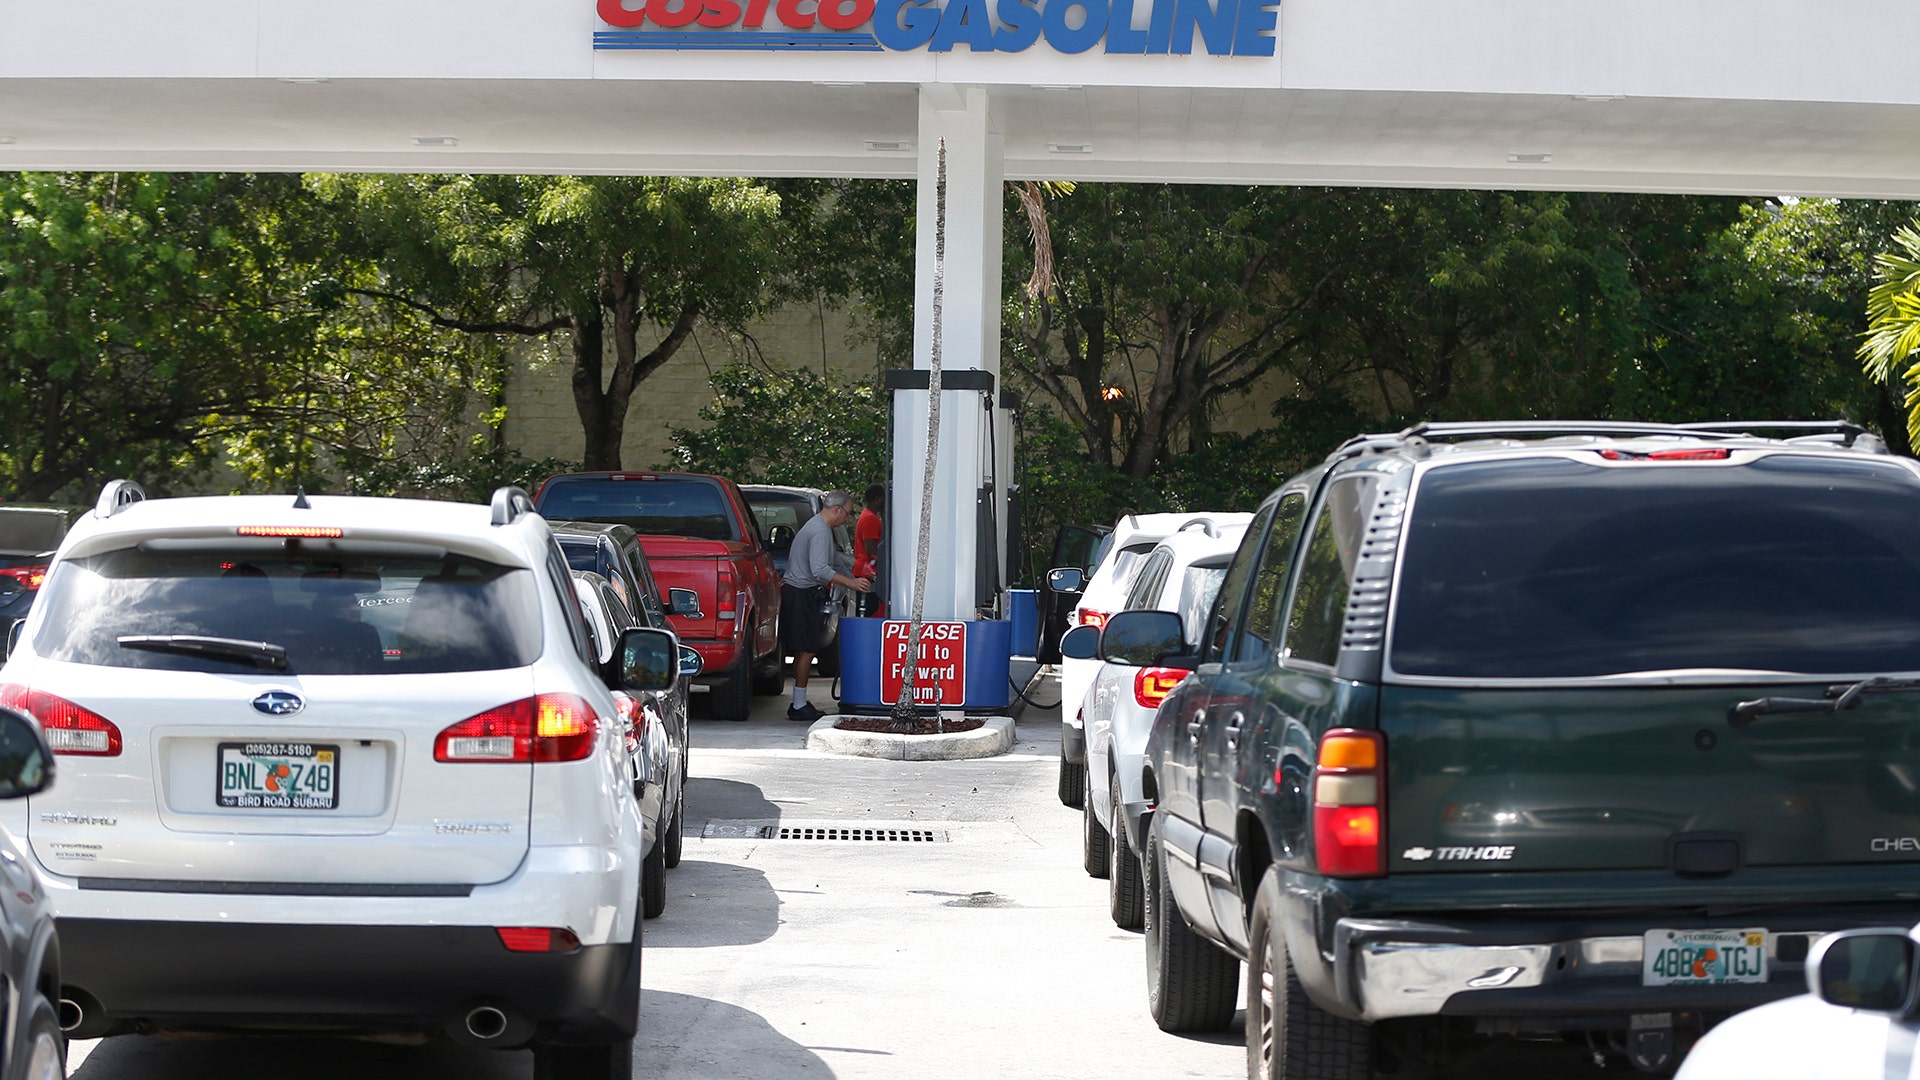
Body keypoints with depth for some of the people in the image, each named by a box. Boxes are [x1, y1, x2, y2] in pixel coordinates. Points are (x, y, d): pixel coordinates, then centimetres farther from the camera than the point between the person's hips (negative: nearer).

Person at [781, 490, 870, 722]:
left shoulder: (817, 526, 18)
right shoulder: (820, 532, -17)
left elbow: (833, 557, 32)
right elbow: (820, 570, -28)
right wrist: (851, 582, -29)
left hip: (796, 592, 11)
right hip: (802, 595, -11)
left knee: (803, 650, 14)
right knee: (806, 650, -8)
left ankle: (799, 703, 17)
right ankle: (799, 706, -7)